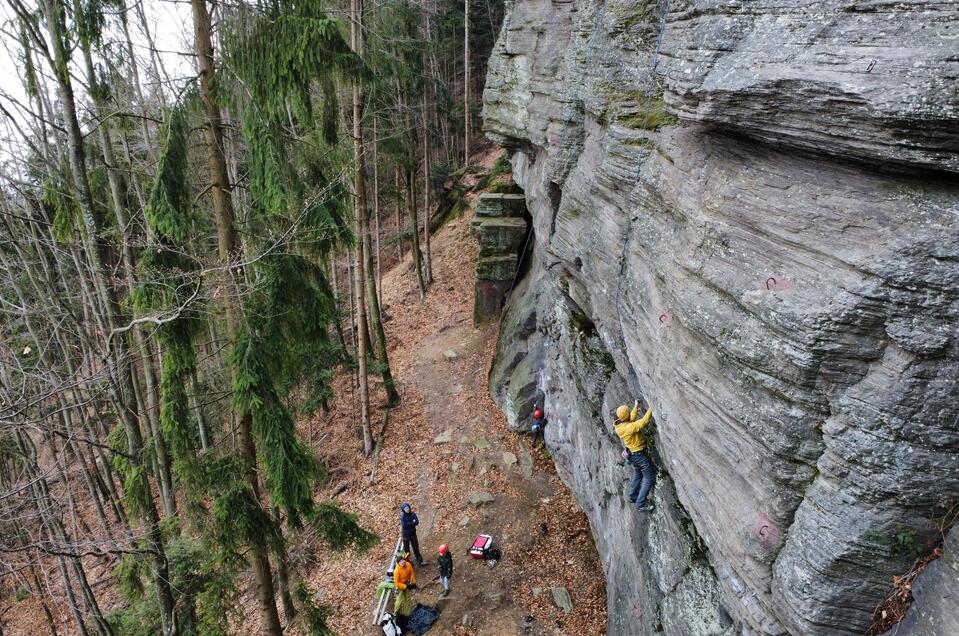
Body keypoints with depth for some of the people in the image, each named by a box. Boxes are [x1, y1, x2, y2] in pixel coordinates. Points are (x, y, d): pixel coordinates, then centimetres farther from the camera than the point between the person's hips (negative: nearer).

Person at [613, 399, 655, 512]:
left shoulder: (618, 425, -6)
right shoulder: (629, 427, -33)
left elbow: (632, 418, 11)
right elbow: (644, 422, -37)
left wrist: (636, 407, 16)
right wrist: (651, 409, -29)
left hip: (632, 453, 9)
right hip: (639, 454, -9)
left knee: (637, 475, 27)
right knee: (649, 478, 0)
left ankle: (633, 496, 42)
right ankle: (641, 504, 1)